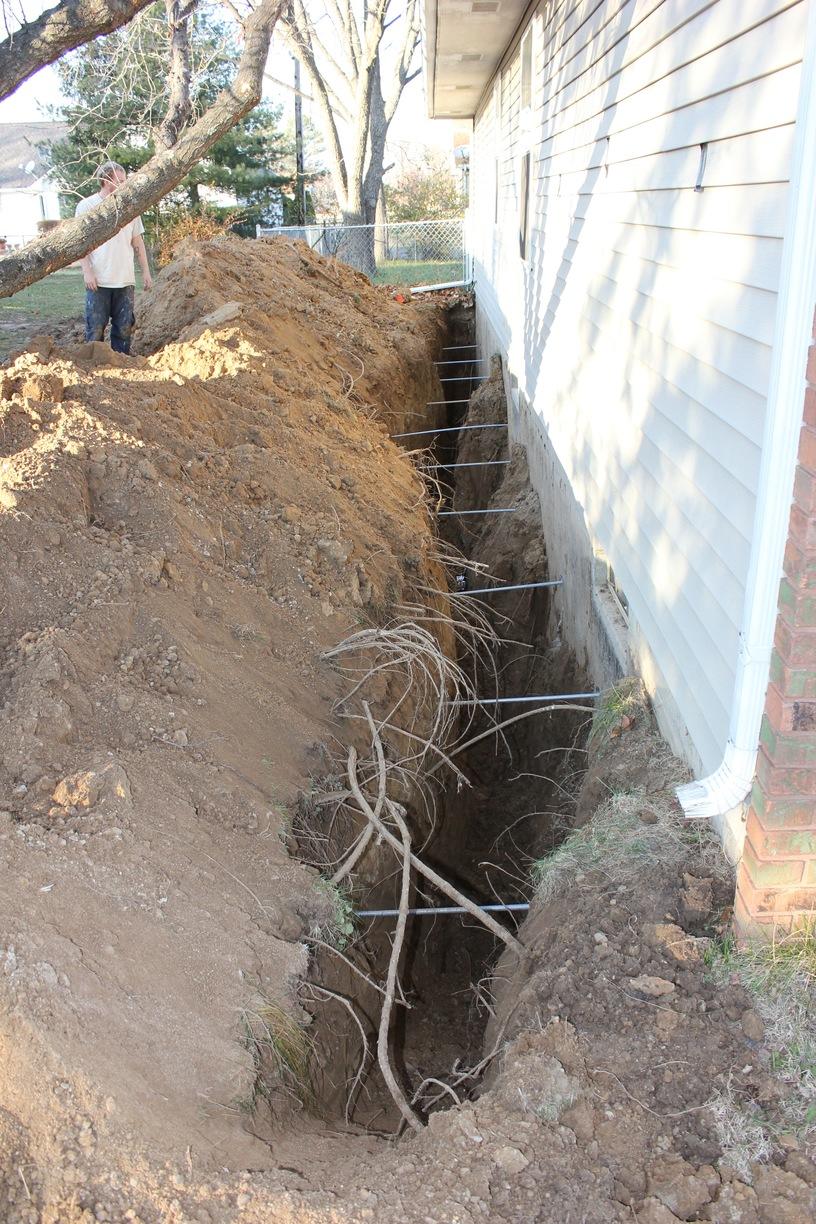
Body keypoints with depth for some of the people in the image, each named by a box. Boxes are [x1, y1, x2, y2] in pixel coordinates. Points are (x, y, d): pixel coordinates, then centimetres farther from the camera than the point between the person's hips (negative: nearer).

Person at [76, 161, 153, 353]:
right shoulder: (86, 206, -1)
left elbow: (137, 242, 14)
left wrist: (146, 271, 10)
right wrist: (87, 272, -12)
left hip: (125, 280, 4)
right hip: (98, 281, -3)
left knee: (124, 328, 7)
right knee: (95, 328, -1)